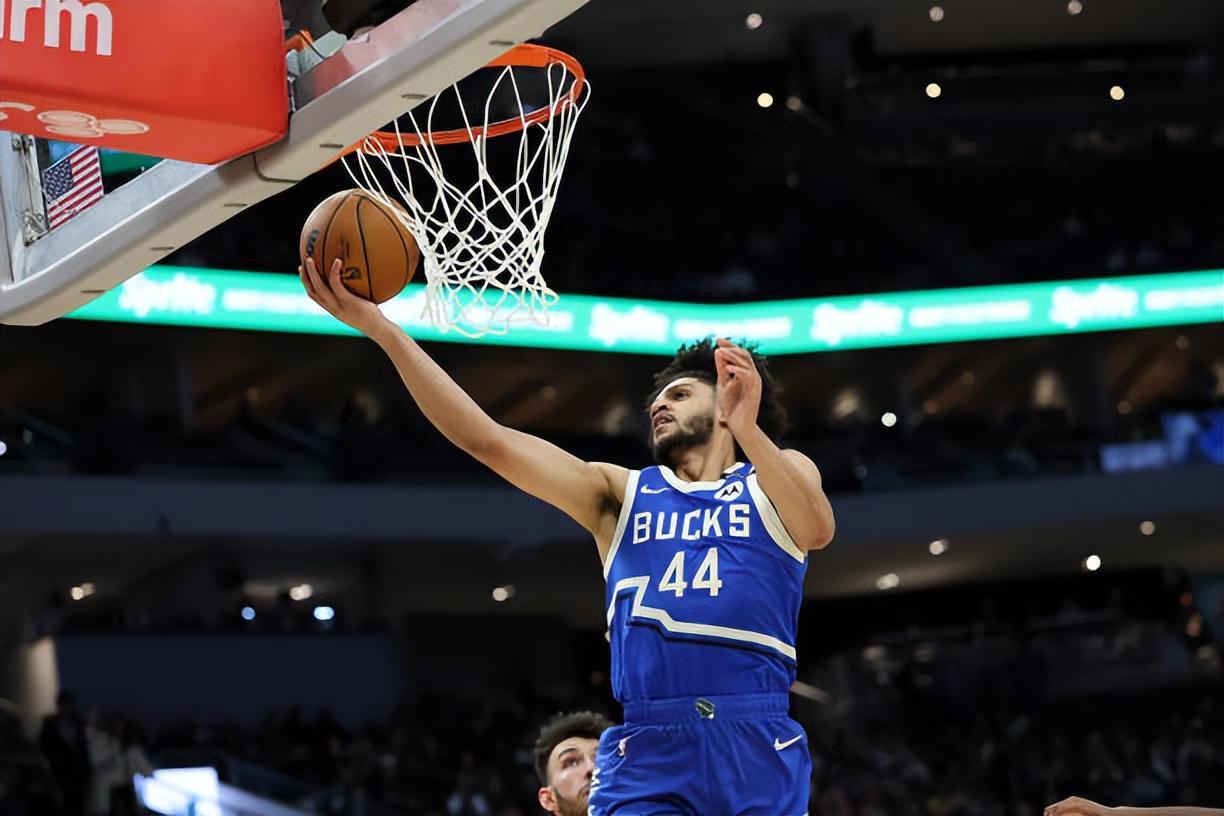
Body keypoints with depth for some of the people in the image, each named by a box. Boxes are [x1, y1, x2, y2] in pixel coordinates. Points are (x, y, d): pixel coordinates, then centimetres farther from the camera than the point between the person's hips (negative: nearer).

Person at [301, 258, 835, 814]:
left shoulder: (774, 478, 15)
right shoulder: (620, 494, 20)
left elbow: (817, 530, -9)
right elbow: (487, 440, 10)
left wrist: (748, 429, -23)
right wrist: (379, 326, 4)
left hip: (758, 747, -1)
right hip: (646, 750, 1)